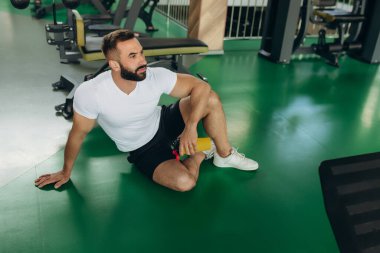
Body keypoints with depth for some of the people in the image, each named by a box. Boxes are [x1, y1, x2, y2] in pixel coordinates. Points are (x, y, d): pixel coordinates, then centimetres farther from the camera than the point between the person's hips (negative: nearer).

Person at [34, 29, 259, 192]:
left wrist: (191, 127, -33)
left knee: (211, 99, -21)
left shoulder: (156, 76, -25)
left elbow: (201, 86, -20)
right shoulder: (89, 93, -29)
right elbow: (78, 134, -14)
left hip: (164, 123, 3)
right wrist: (66, 171, 0)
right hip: (143, 151, -2)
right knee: (184, 182, -28)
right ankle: (199, 153, 7)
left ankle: (225, 155, 3)